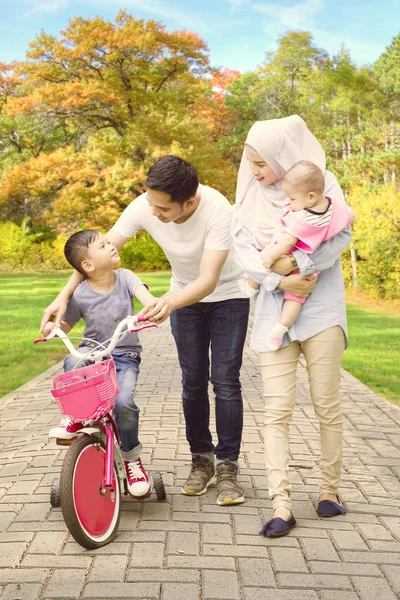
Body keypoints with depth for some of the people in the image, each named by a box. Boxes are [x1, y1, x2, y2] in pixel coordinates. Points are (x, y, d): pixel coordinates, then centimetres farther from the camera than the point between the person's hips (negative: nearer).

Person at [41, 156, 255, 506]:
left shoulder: (218, 211, -36)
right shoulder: (144, 207, -24)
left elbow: (208, 280, -39)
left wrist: (170, 303, -58)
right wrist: (64, 296, -25)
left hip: (227, 294, -3)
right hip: (184, 295, 4)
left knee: (224, 381, -10)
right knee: (193, 381, 3)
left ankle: (227, 467, 1)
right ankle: (202, 459, 18)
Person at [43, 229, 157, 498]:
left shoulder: (124, 277, -5)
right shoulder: (79, 295, -8)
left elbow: (143, 293, -21)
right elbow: (66, 325, 5)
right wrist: (53, 327, -18)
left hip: (125, 356, 0)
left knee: (123, 401, -26)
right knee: (73, 362, -36)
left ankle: (132, 458, 2)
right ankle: (74, 418, -8)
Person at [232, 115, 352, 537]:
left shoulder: (320, 182, 2)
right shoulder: (251, 195, 9)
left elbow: (341, 233, -9)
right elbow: (243, 249, -1)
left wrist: (301, 264, -20)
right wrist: (279, 281, -15)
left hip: (321, 308, -2)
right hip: (274, 312, 2)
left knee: (327, 406, 3)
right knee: (277, 411, -5)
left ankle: (330, 490, 20)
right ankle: (281, 506, -4)